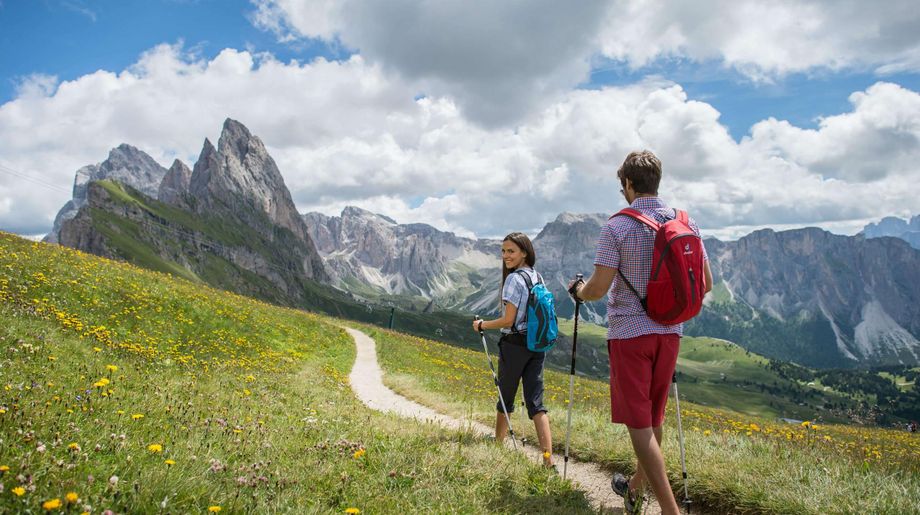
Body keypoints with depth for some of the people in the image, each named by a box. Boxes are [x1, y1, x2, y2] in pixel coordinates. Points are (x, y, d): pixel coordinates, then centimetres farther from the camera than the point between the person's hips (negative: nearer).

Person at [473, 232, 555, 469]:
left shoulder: (514, 279, -14)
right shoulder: (538, 277, 10)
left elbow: (508, 320, -15)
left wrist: (482, 325, -2)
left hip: (515, 344, -7)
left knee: (506, 397, 10)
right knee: (535, 402, 4)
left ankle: (498, 444, 26)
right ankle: (548, 458, -4)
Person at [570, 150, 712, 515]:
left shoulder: (618, 226, -13)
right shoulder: (686, 223, 3)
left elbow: (599, 287, -14)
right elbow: (705, 284, 7)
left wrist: (577, 290, 7)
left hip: (629, 332, -6)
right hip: (669, 332, 6)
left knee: (639, 423, 1)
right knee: (654, 417, 20)